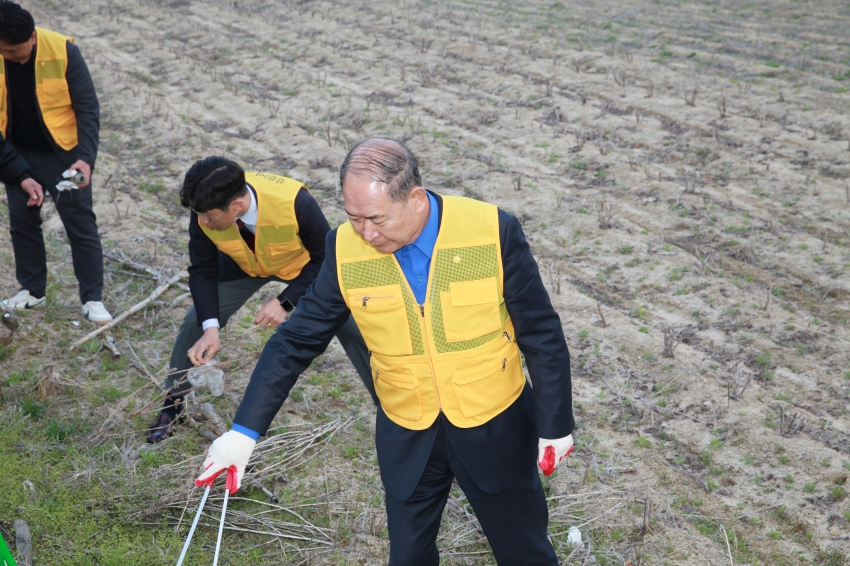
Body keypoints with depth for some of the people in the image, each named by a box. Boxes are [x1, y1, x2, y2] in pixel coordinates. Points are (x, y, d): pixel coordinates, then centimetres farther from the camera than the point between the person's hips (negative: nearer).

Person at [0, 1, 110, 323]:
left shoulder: (63, 51, -23)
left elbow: (87, 108, -18)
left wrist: (86, 157, -28)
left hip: (63, 153, -3)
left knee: (80, 223, 0)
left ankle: (93, 299, 7)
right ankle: (32, 290, 25)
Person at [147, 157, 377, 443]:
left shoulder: (295, 202, -42)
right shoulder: (204, 213, -32)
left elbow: (325, 258, -26)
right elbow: (202, 271, -16)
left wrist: (285, 301, -34)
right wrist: (210, 327, -29)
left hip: (302, 265, -2)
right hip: (242, 265, 3)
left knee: (351, 328, -7)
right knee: (196, 322, -4)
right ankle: (172, 405, 21)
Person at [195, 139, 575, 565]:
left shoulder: (492, 232, -20)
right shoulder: (346, 249, -14)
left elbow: (541, 335, -11)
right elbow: (297, 339, -8)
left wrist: (555, 425, -6)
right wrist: (244, 431, -12)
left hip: (495, 426, -1)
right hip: (407, 436, 2)